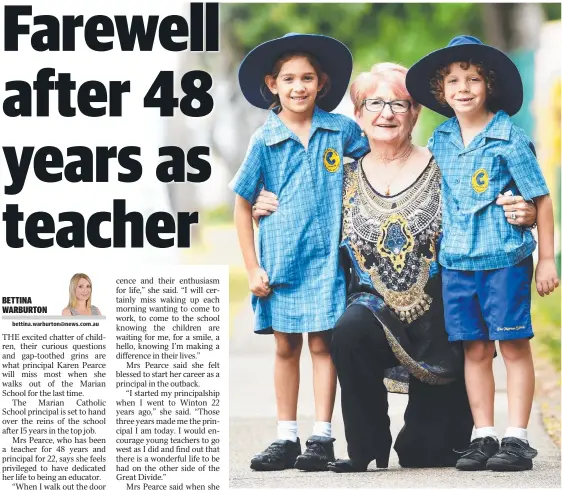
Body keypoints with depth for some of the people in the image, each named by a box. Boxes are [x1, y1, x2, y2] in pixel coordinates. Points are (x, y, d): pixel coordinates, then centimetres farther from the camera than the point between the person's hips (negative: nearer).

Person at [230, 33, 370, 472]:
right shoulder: (264, 140, -2)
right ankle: (286, 439, 14)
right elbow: (243, 205, 3)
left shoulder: (342, 130, -1)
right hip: (279, 258, 1)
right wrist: (253, 268, 0)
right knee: (285, 346, 7)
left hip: (325, 257, -1)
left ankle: (322, 439, 1)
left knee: (322, 343, -3)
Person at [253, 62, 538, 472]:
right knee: (350, 329, -36)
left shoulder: (443, 172, -4)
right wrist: (268, 212, -2)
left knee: (425, 455, -1)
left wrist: (524, 217, -23)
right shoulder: (347, 178, 5)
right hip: (377, 309, 2)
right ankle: (366, 448, -14)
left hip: (438, 319, -2)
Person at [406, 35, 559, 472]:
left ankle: (517, 438, 3)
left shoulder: (510, 140, -7)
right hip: (457, 260, 5)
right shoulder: (440, 141, 8)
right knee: (475, 349, 8)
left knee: (514, 346, 0)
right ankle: (484, 437, 13)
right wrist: (441, 248, 17)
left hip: (505, 258, -5)